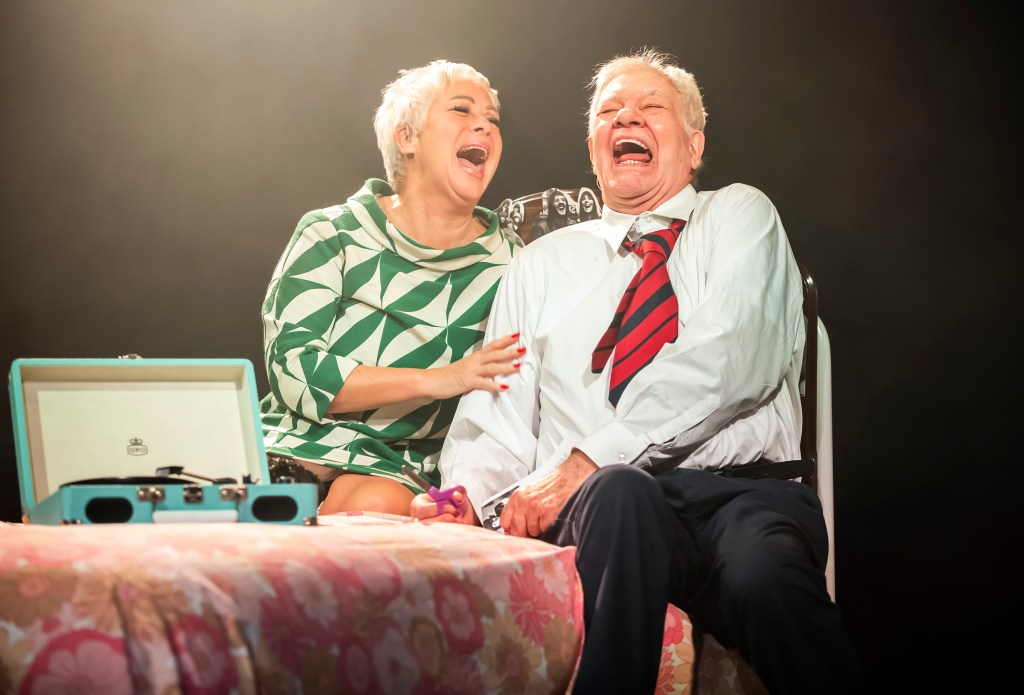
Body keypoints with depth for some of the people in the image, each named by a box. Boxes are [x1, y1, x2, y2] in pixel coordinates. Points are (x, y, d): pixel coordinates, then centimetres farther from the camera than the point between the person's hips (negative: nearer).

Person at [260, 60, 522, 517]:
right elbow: (290, 367, -9)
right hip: (297, 444, -1)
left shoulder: (506, 266, 7)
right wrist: (437, 381, -16)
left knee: (373, 508, -34)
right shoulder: (332, 235, 2)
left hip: (399, 468, 1)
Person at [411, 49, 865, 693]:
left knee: (766, 573, -37)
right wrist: (465, 495, -6)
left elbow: (733, 359, -5)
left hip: (740, 492, -1)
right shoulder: (541, 264, 25)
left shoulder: (739, 216, 15)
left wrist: (584, 462, -13)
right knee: (620, 493, -37)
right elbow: (499, 422, 19)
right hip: (596, 503, 1)